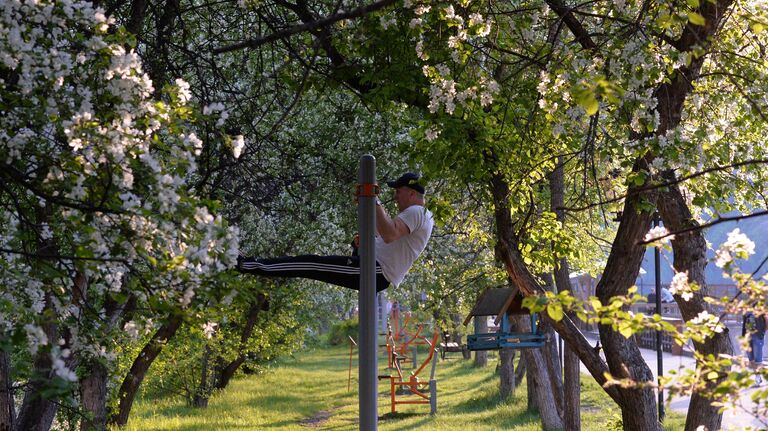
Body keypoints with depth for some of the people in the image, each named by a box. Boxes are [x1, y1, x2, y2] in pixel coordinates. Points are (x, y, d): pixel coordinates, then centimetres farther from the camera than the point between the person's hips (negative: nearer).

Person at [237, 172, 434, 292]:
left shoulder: (415, 212, -9)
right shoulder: (424, 216, 24)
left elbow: (389, 235, -29)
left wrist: (376, 203, -25)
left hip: (377, 272, -11)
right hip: (379, 276, 11)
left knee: (312, 263, -12)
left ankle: (253, 267, -11)